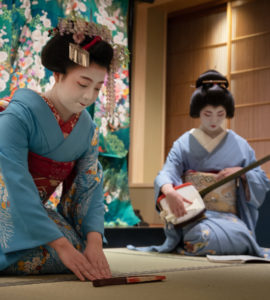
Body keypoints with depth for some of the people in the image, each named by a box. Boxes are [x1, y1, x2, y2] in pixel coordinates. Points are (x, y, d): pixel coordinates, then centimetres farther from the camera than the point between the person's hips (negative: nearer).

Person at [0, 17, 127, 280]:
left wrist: (94, 242, -23)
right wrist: (62, 245, -32)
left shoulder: (87, 130, 0)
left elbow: (90, 191, -4)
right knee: (56, 256, -28)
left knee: (80, 252, -17)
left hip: (35, 212, 7)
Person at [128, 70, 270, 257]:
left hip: (228, 215, 2)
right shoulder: (184, 143, 9)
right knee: (203, 234, -37)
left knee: (239, 236, -32)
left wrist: (241, 172, -8)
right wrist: (170, 192, -31)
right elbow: (167, 173, -7)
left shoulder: (240, 145, 14)